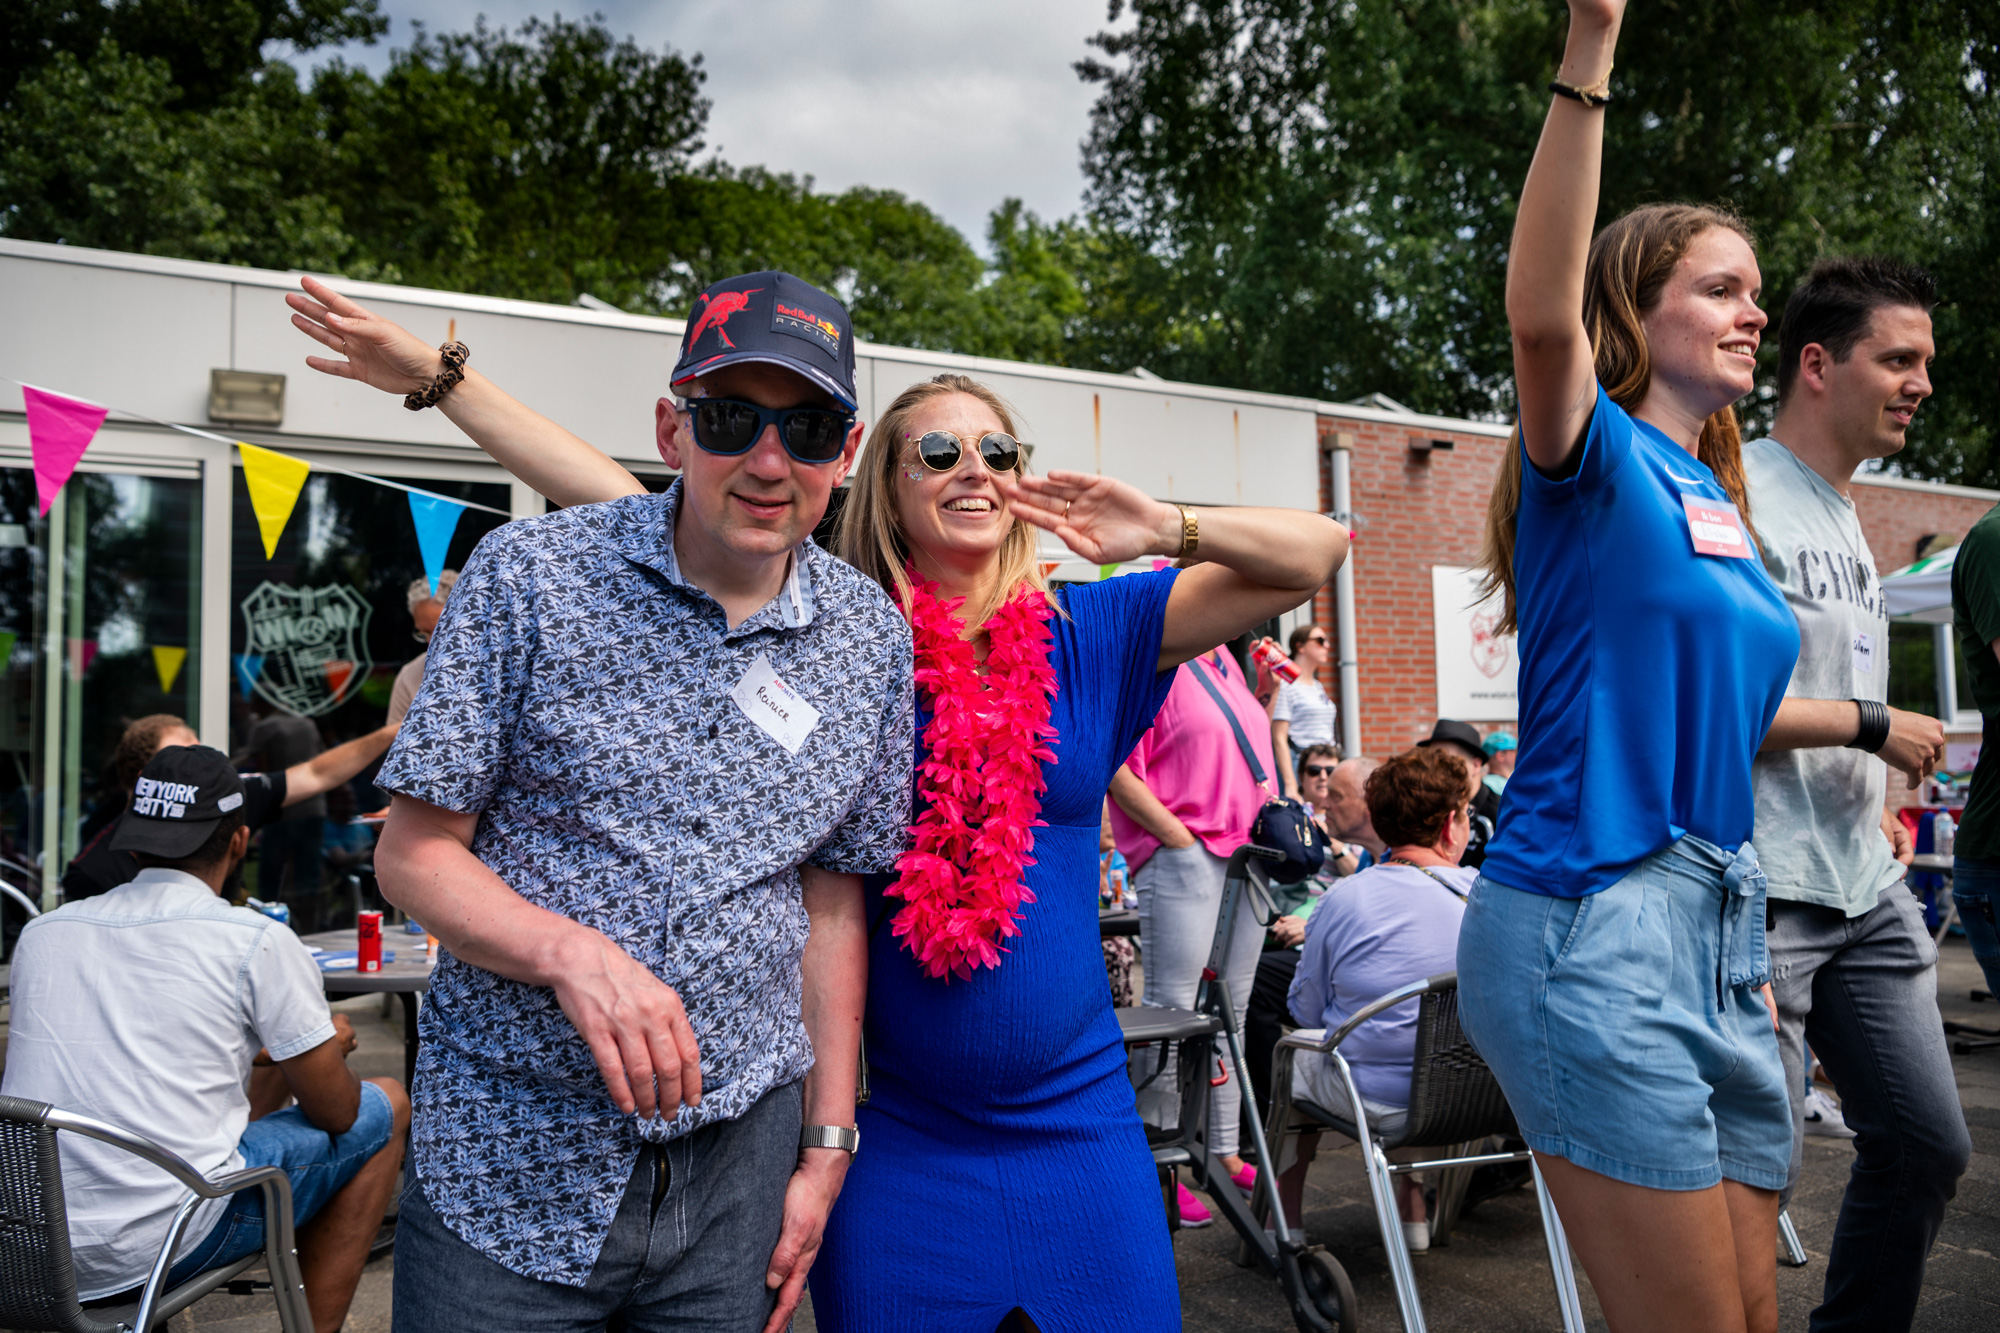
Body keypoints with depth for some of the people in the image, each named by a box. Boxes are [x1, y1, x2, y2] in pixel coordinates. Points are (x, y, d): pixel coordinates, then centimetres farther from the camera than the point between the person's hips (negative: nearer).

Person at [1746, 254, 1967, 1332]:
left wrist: (1872, 809, 12)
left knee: (1929, 1149, 16)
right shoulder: (1732, 495, -12)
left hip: (1865, 890, 9)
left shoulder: (1846, 516, 17)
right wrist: (1872, 726, -13)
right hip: (1760, 894, -9)